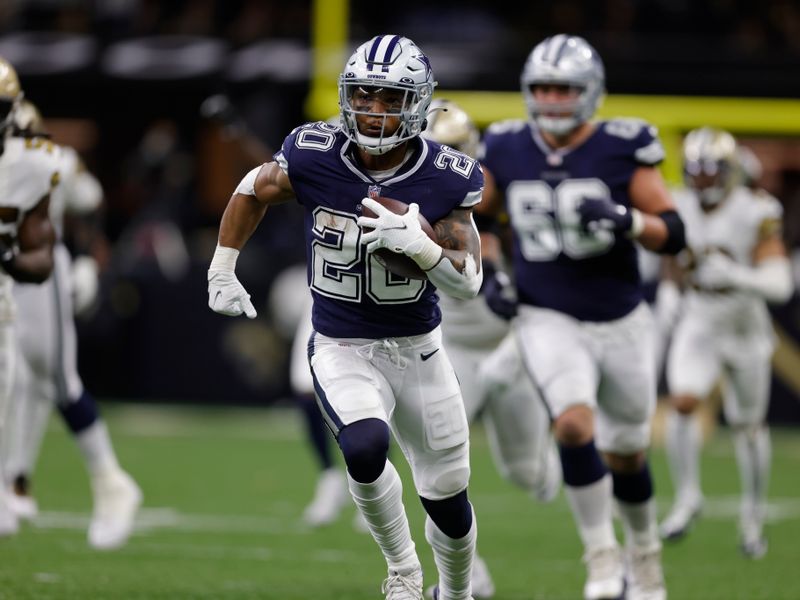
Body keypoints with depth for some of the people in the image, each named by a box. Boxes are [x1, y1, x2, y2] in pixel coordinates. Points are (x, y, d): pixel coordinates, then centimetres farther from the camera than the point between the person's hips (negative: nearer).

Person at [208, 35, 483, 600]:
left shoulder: (444, 178, -13)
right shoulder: (314, 158, -15)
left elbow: (468, 281, -10)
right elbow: (253, 192, 6)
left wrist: (418, 244, -28)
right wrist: (222, 273, 10)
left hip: (419, 351, 2)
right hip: (342, 352, -2)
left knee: (449, 502, 11)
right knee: (365, 448, -32)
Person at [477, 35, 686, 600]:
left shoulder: (623, 149, -9)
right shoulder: (507, 150, -2)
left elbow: (674, 233, -9)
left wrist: (627, 220, -27)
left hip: (621, 321, 0)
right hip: (549, 320, 0)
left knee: (625, 456, 12)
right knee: (575, 423, -25)